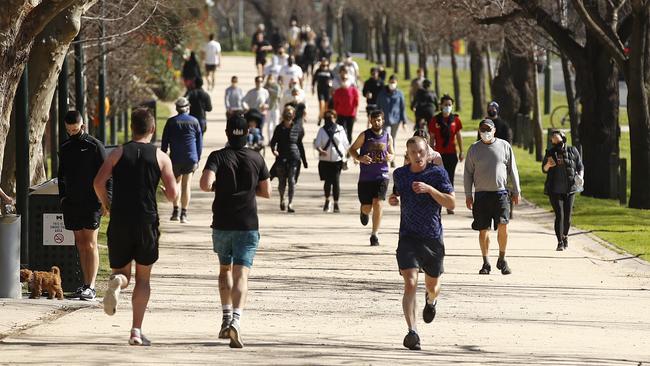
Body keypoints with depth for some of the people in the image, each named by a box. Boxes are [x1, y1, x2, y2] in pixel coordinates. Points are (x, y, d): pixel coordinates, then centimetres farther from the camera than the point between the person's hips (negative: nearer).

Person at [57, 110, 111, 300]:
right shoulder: (65, 148, 12)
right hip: (72, 202, 6)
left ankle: (91, 287, -11)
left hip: (91, 202, -6)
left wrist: (106, 196, -15)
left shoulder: (94, 145, -6)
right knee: (80, 243, 9)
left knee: (90, 244, -8)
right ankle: (85, 283, 14)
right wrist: (62, 195, 12)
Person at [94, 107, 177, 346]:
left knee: (121, 270, 14)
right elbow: (172, 194, -3)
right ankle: (136, 331, 3)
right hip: (147, 221, -1)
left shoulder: (119, 153, 5)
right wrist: (167, 194, 21)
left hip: (120, 221, 1)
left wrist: (105, 203, 11)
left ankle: (117, 280, -24)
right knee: (143, 278, 10)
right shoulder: (160, 157, 3)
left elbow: (99, 181, -7)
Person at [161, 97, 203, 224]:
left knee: (176, 182, 16)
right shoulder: (194, 122, 2)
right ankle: (184, 214, 0)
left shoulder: (171, 122, -1)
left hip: (175, 158, 0)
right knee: (186, 185, 4)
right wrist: (198, 159, 13)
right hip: (191, 158, 0)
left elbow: (164, 142, 1)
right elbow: (199, 142, 6)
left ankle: (175, 211, 6)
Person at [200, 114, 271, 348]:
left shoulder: (218, 157, -4)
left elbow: (205, 185, -19)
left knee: (225, 270, 22)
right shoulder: (256, 159, 2)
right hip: (248, 225, 0)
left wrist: (218, 187, 2)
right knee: (241, 275, -7)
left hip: (222, 224, 0)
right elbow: (266, 192, 9)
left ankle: (226, 317, 15)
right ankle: (236, 320, -27)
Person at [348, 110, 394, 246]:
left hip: (381, 175, 0)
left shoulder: (387, 136, 5)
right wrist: (360, 158, -16)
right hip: (365, 177, 0)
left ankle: (375, 234, -4)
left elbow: (391, 153, 18)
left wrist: (390, 157, -7)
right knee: (366, 208, 4)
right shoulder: (364, 135, -2)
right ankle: (364, 213, 44)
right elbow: (352, 150, 4)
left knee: (377, 203, -14)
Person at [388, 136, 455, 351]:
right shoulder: (399, 174, 5)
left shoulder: (437, 173, -5)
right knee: (410, 283, -17)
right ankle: (412, 331, -21)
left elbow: (451, 203, -11)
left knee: (432, 285, 16)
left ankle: (431, 300, 54)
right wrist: (393, 200, 1)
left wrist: (429, 189, -23)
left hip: (433, 238, 0)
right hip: (408, 237, 1)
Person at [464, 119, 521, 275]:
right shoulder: (474, 149, 7)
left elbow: (512, 170, 12)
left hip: (500, 193, -1)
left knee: (503, 226, -13)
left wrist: (516, 191, 9)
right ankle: (486, 263, 13)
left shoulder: (504, 146, 6)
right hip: (481, 194, 1)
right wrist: (468, 195, 4)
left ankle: (502, 259, 3)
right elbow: (468, 173, 10)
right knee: (483, 230, 2)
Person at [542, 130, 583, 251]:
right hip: (555, 190, -1)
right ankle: (560, 242, -11)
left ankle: (565, 236, 32)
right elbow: (544, 170, 12)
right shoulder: (550, 152, 5)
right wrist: (548, 165, -11)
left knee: (567, 216, 5)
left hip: (569, 189, 1)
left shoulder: (572, 151, 3)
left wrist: (580, 177, -10)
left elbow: (580, 167, 9)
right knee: (559, 215, -12)